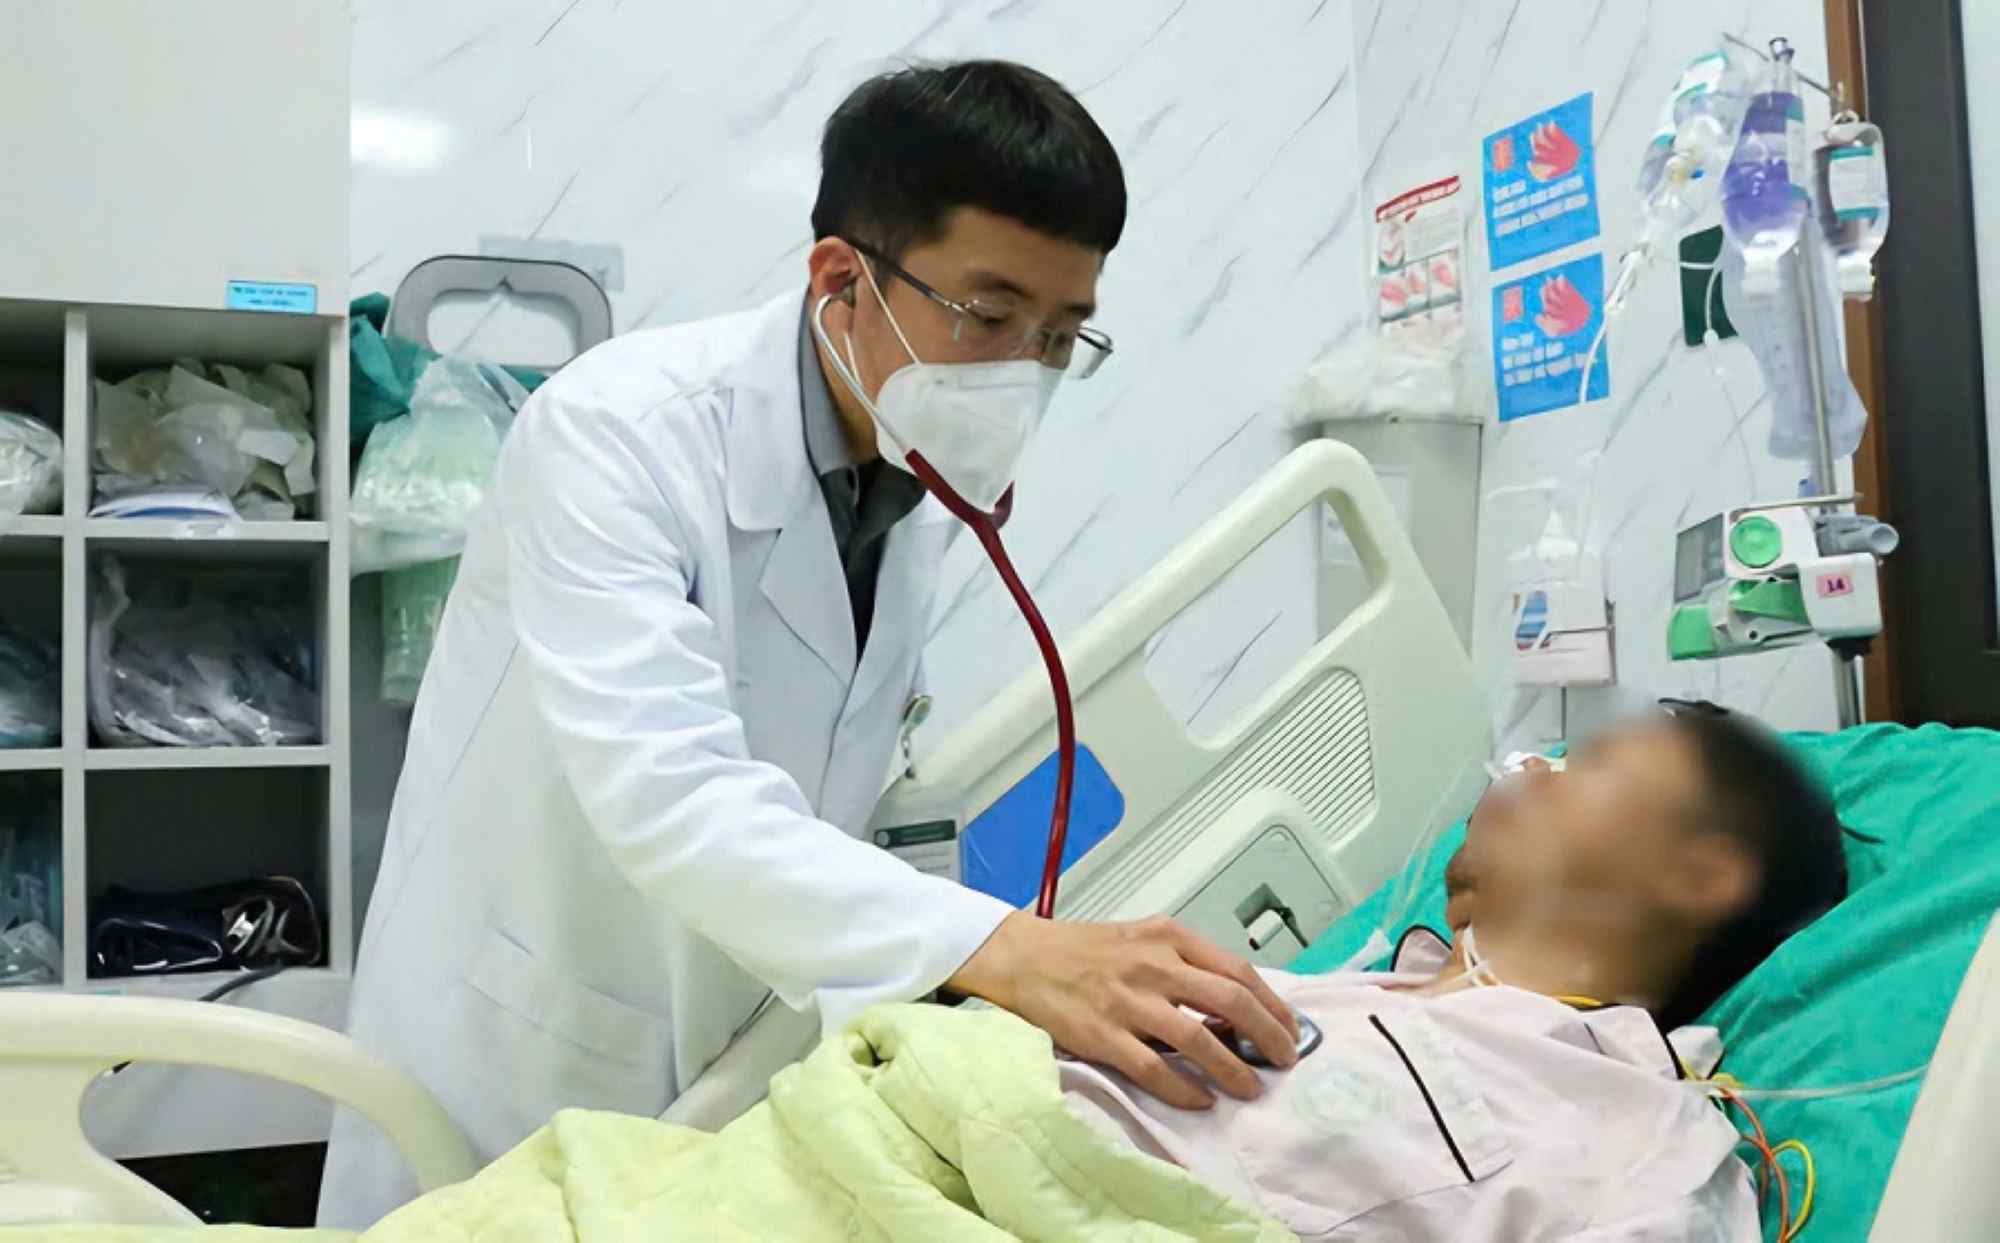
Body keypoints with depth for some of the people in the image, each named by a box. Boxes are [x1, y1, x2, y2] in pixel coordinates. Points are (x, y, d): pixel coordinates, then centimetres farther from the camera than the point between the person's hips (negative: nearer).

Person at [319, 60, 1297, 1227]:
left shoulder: (924, 480, -3)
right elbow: (662, 792, -37)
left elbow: (807, 794, 4)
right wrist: (1001, 951, -48)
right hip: (516, 1061, -5)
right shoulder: (622, 428, -24)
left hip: (724, 1067, 6)